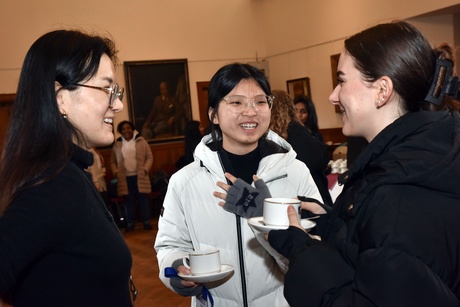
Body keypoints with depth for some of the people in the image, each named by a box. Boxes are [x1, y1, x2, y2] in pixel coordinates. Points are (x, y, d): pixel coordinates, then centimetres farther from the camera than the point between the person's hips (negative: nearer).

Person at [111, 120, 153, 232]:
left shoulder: (141, 141, 2)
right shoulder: (117, 144, 8)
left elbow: (149, 157, 3)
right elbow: (113, 161, 14)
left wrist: (146, 169, -9)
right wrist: (115, 171, -1)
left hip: (139, 176, -1)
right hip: (125, 178, 2)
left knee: (143, 200, 2)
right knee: (128, 201, 6)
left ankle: (146, 222, 10)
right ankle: (130, 223, 13)